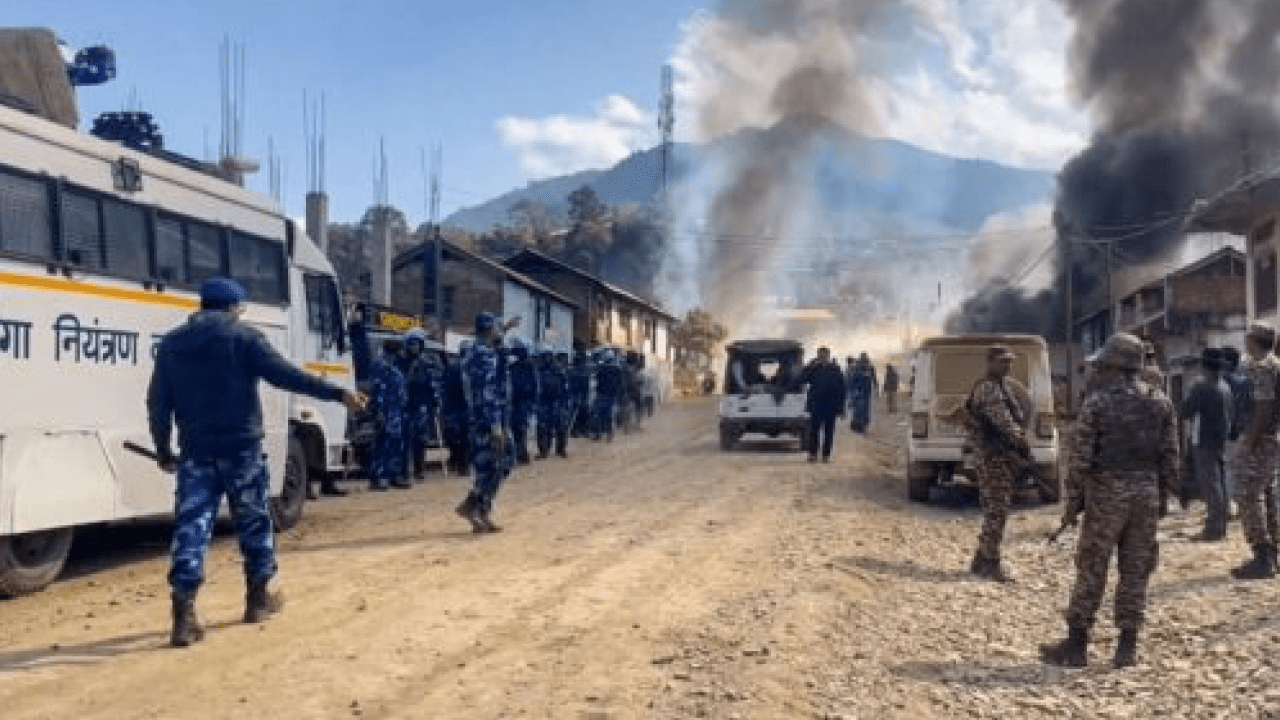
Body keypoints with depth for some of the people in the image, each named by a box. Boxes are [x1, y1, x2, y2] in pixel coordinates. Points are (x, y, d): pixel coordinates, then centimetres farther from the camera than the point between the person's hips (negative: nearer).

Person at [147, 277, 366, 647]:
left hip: (195, 452, 3)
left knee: (190, 528, -1)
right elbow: (286, 375, -14)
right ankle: (258, 599, 25)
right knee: (254, 523, 14)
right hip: (241, 448, -3)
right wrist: (338, 393, -14)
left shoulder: (171, 343, 11)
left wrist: (163, 450, 20)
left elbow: (158, 402, 11)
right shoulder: (245, 336, -4)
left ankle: (184, 616, -11)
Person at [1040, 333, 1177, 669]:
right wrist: (1164, 496, 14)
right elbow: (1170, 458, 5)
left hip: (1106, 494, -4)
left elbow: (1081, 458, -10)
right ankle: (1127, 648, 12)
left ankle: (1076, 646, 7)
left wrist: (1072, 503, -3)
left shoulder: (1096, 402, -9)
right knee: (1135, 572, 10)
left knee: (1091, 571, 3)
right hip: (1147, 493, 4)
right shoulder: (1160, 403, 5)